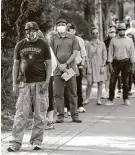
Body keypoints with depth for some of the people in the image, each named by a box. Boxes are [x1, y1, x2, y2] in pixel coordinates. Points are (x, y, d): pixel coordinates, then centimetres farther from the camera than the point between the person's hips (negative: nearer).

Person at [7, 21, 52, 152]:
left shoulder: (43, 45, 6)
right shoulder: (20, 46, 10)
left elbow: (49, 65, 5)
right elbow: (16, 65, 12)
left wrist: (46, 82, -6)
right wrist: (15, 83, 5)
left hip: (40, 83, -1)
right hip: (24, 83, 1)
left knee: (39, 115, 1)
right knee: (21, 114, -3)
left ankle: (36, 142, 10)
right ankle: (15, 143, -2)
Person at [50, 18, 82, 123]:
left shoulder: (72, 38, 8)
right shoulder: (53, 38, 8)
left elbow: (75, 53, 2)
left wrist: (66, 64, -9)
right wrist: (59, 65, -9)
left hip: (70, 68, 0)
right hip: (58, 68, 0)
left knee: (73, 93, 2)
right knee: (58, 93, -1)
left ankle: (74, 115, 8)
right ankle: (60, 115, 4)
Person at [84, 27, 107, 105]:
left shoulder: (102, 44, 3)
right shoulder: (88, 44, 2)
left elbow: (105, 56, 4)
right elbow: (86, 56, 2)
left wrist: (103, 66, -4)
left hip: (100, 66, 1)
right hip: (91, 65, -1)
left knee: (100, 82, 0)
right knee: (90, 83, -3)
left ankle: (99, 99, 6)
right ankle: (87, 98, 12)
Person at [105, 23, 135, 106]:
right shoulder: (113, 40, 5)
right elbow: (110, 52, 4)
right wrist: (110, 64, -2)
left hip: (126, 62, 0)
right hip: (116, 62, 0)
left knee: (125, 82, 7)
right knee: (112, 81, -5)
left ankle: (126, 99, 18)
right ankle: (110, 100, 0)